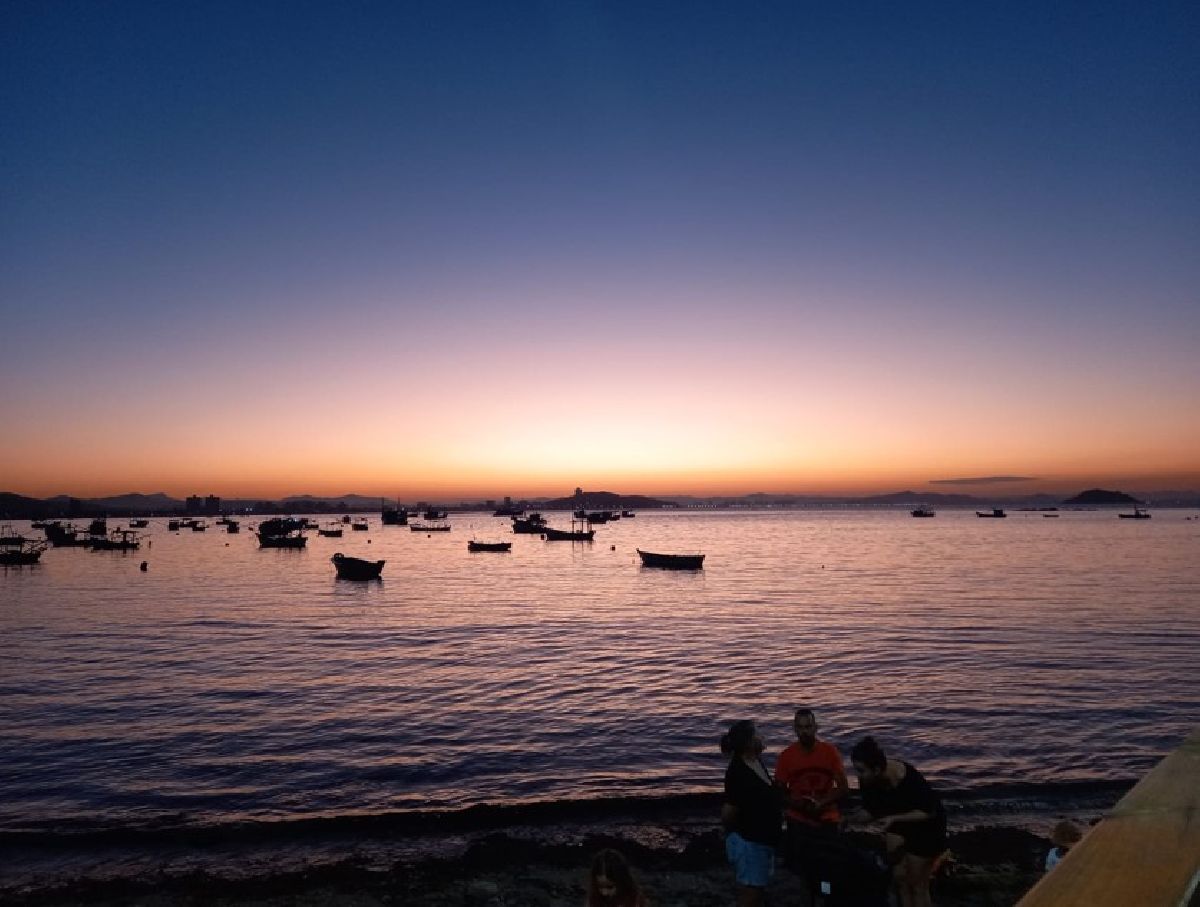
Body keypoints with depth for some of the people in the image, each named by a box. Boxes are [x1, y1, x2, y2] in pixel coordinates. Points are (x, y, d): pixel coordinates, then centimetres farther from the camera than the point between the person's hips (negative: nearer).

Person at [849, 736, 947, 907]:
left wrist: (894, 818, -34)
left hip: (926, 825, -5)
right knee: (899, 876, 6)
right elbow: (869, 810, -7)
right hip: (898, 822, 5)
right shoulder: (868, 780, -21)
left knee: (916, 884, 6)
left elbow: (929, 812, -25)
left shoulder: (908, 778, -37)